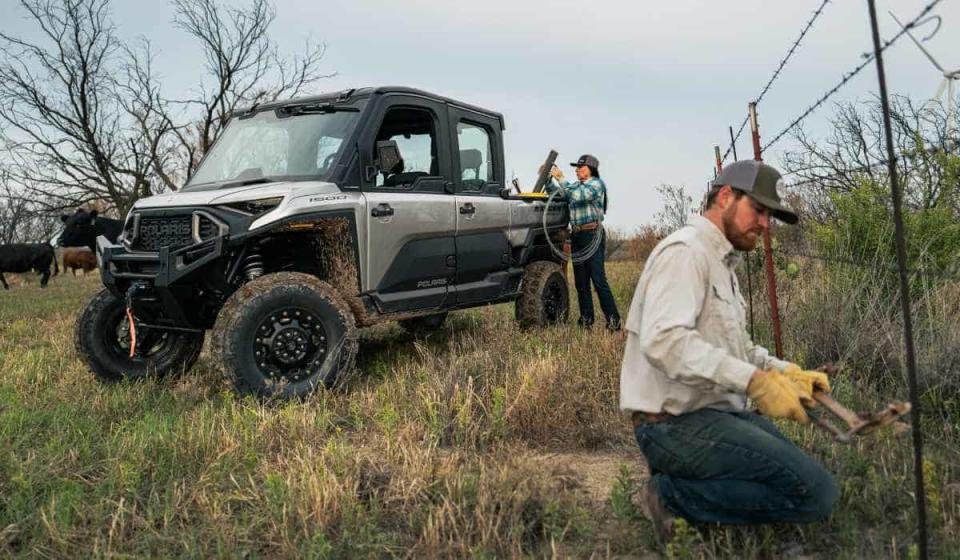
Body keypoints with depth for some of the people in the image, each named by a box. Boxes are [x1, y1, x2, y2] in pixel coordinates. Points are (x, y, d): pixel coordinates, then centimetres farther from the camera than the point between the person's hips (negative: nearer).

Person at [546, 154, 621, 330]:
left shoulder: (597, 184, -4)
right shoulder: (576, 185, 19)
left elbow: (578, 195, -20)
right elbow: (556, 193, 15)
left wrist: (560, 178, -17)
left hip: (592, 234, -7)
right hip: (576, 235, 7)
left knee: (598, 279, -11)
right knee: (580, 281, 7)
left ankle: (613, 320, -7)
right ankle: (586, 319, 14)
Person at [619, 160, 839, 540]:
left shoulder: (721, 262, 19)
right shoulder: (685, 250, -14)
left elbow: (736, 347, 23)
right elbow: (664, 340, -30)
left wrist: (786, 372, 5)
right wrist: (754, 381, -29)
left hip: (715, 412, 11)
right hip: (678, 423, -11)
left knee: (808, 475, 20)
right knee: (816, 492, -15)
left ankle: (680, 482, 9)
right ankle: (673, 494, -8)